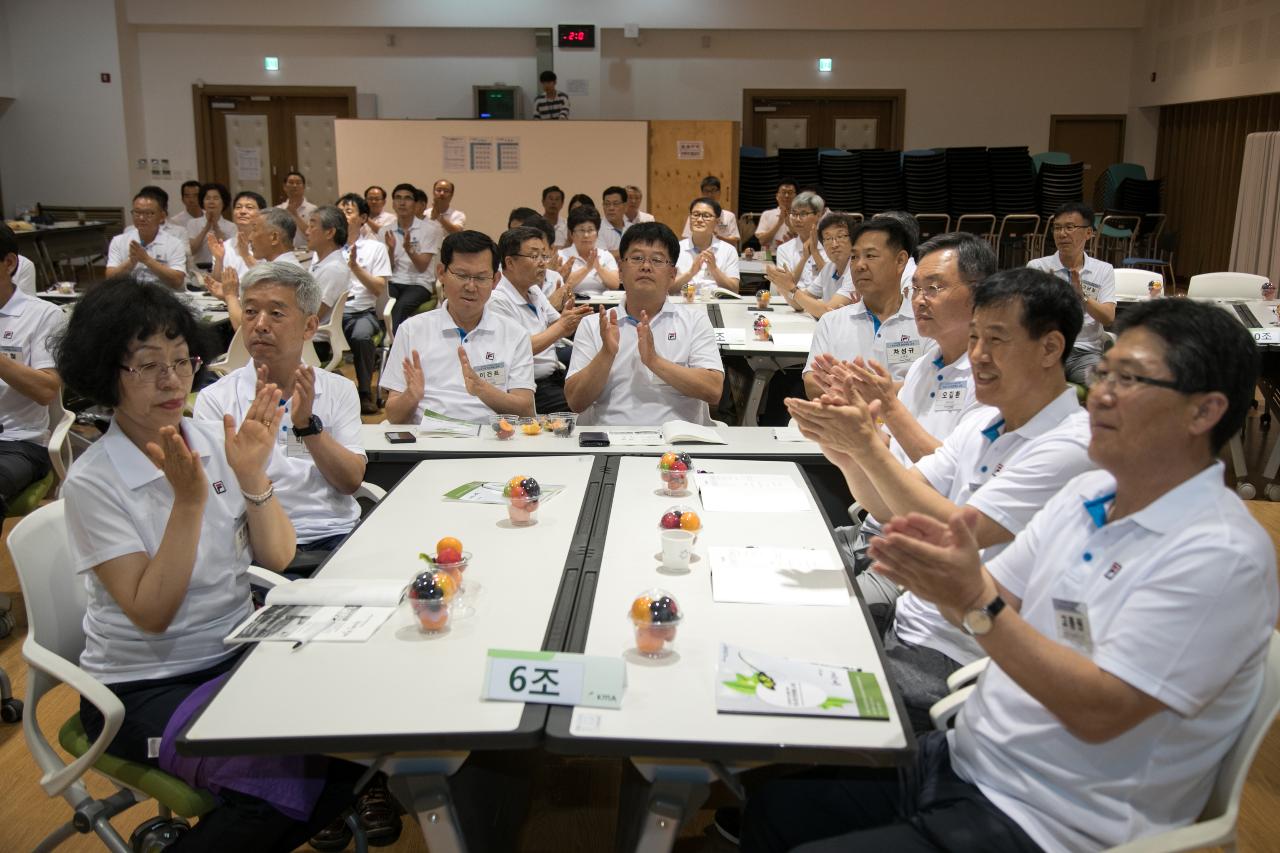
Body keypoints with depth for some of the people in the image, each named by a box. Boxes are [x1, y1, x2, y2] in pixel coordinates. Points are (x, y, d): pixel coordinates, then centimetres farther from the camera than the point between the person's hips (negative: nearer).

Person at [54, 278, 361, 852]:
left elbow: (277, 559, -2)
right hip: (146, 690, -5)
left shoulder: (214, 441, 0)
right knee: (282, 777, -26)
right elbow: (152, 613, -18)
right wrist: (189, 501, -26)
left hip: (238, 654, 5)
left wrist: (252, 475, -17)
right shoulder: (93, 482, -13)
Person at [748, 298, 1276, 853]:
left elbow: (1099, 712, -23)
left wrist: (975, 601, -31)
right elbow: (996, 607, 7)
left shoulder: (1220, 556, -19)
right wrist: (946, 576, -15)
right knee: (771, 805, 2)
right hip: (962, 759, 7)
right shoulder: (1088, 491, 6)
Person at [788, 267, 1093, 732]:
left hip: (954, 657, -8)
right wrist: (849, 457, -15)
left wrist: (868, 445, -24)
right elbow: (891, 509, 6)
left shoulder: (1069, 448, -20)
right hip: (908, 605, 8)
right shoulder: (983, 422, 7)